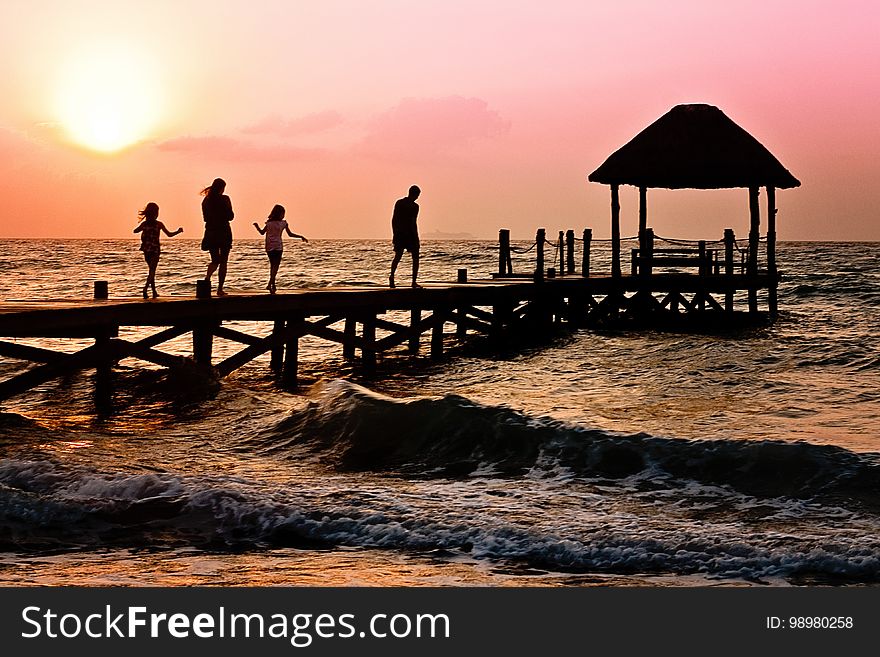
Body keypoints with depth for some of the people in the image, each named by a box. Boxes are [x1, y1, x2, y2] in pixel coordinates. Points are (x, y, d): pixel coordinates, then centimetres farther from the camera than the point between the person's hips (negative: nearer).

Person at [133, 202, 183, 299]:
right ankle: (146, 288, -23)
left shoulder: (144, 224, 0)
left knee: (151, 270, 18)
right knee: (152, 271, -1)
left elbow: (135, 231, 18)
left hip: (146, 250, 4)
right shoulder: (159, 224, -10)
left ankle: (154, 291, 23)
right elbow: (169, 234, -6)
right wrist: (178, 231, 9)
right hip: (155, 250, -4)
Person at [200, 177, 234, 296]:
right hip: (223, 232, -4)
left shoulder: (206, 200, 4)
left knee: (215, 260, 15)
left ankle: (208, 276, -17)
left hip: (210, 232, 4)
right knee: (223, 261, 5)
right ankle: (220, 289, 2)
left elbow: (205, 217, 12)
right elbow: (230, 216, -8)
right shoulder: (224, 199, -10)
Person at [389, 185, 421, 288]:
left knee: (397, 256, 12)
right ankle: (414, 282, 0)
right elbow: (413, 223, -14)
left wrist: (395, 234, 15)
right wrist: (416, 238, -10)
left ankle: (392, 275, -12)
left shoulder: (399, 203, 6)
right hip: (410, 234, -4)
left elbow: (394, 220, 7)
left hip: (399, 234, 4)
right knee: (415, 258, 6)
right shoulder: (414, 206, -9)